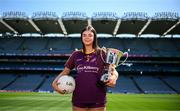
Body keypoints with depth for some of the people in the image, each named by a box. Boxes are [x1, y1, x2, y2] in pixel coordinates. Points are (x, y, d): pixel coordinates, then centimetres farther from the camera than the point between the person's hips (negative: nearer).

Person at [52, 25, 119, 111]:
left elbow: (113, 70, 1)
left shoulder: (102, 53, 2)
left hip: (98, 99, -1)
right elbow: (65, 71, 12)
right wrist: (54, 82, -5)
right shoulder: (76, 54, 7)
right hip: (78, 99, 2)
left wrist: (114, 77, -22)